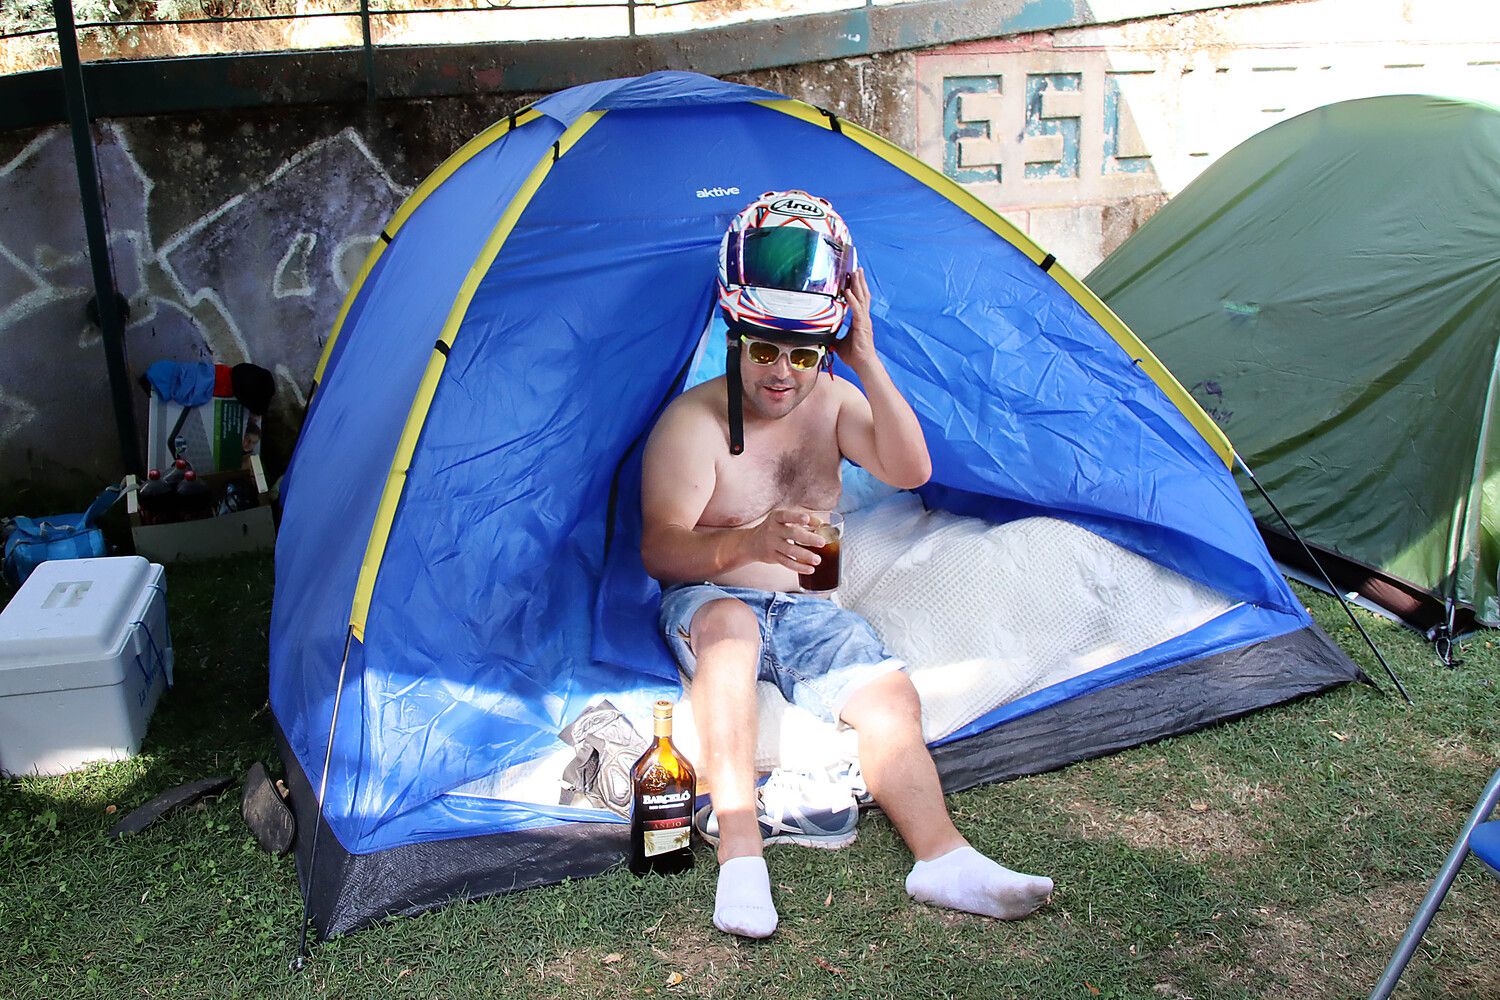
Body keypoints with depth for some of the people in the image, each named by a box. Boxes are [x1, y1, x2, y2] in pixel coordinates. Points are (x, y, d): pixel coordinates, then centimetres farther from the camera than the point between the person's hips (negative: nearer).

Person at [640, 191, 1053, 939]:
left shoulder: (834, 402, 3)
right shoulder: (694, 421, -13)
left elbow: (910, 470, -13)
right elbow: (659, 548, -22)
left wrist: (866, 361, -22)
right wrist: (745, 545, -43)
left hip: (806, 609, 5)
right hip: (711, 600, -4)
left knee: (889, 694, -21)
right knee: (730, 623, -39)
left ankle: (942, 857, -27)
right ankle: (739, 848, -42)